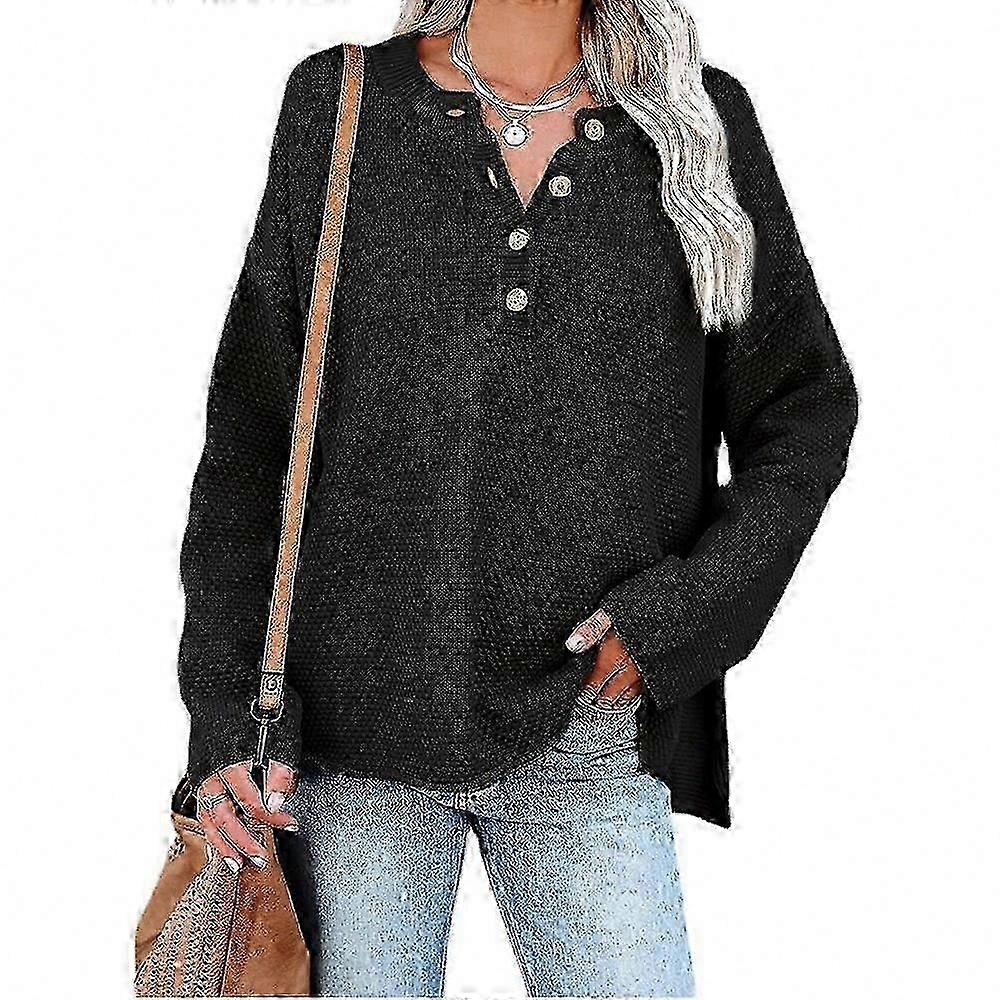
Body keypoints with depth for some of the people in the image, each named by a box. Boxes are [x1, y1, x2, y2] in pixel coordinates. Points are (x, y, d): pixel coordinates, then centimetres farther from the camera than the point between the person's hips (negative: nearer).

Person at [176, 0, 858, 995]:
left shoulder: (700, 124, 6)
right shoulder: (338, 104, 5)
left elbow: (806, 409, 10)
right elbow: (251, 428, 4)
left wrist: (681, 613, -5)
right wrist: (226, 708, -2)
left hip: (587, 735, 1)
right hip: (351, 727, 0)